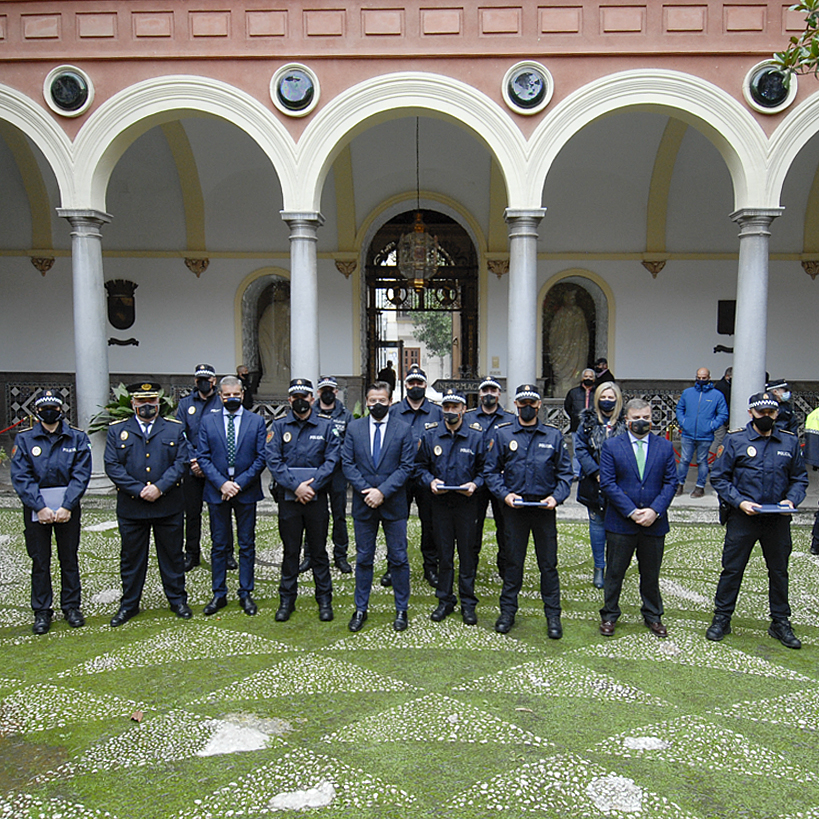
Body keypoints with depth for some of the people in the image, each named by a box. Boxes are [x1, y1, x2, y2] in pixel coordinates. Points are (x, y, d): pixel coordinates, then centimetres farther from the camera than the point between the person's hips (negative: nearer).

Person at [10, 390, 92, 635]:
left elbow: (81, 475, -6)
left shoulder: (77, 438, 0)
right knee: (40, 562, 7)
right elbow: (21, 477, -6)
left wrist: (66, 507, -16)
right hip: (36, 510, 0)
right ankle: (42, 612, 19)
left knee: (69, 559, 9)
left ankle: (71, 607, 23)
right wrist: (41, 508, -15)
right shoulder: (24, 439, 0)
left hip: (68, 510, 0)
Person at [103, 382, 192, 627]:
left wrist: (159, 487, -15)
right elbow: (112, 466, -4)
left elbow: (181, 462, -2)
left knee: (172, 555, 10)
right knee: (131, 558, 10)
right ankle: (129, 604, 25)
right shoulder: (117, 430, 4)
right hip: (131, 508, 0)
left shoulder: (175, 429, 5)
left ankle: (177, 600, 25)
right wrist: (139, 490, -14)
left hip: (169, 507, 0)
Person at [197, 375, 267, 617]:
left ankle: (246, 594, 18)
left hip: (246, 491, 0)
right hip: (217, 491, 1)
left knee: (247, 545, 7)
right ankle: (219, 594, 20)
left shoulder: (257, 421, 2)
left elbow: (261, 458, -2)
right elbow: (203, 457, 0)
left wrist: (240, 483, -11)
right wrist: (221, 483, -12)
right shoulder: (208, 421, 4)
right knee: (219, 545, 9)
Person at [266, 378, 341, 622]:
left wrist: (312, 486, -14)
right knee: (290, 551, 10)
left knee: (318, 551, 8)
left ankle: (324, 600, 20)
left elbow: (332, 460, -4)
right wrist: (295, 486, -14)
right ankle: (286, 600, 22)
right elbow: (272, 460, -5)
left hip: (317, 497, -1)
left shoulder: (326, 426, 2)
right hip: (288, 497, 1)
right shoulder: (279, 426, 3)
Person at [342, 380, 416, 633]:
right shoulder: (354, 428, 4)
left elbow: (407, 466, -6)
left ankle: (401, 610, 21)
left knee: (398, 559, 7)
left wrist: (382, 491, -15)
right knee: (363, 559, 11)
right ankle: (361, 609, 24)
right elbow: (347, 463, 1)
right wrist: (366, 490, -12)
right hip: (363, 505, 2)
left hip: (394, 504, -1)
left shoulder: (403, 429, -2)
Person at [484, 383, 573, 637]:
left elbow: (565, 472, 6)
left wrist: (556, 496, -9)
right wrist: (504, 494, -10)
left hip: (545, 508, 0)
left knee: (548, 563, 6)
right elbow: (491, 471, 4)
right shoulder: (502, 434, 2)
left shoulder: (554, 435, 4)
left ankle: (553, 616, 18)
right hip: (514, 507, 0)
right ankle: (508, 611, 22)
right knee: (513, 561, 9)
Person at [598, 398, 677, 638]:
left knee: (651, 573, 15)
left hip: (654, 522, 2)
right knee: (614, 572, 8)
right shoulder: (611, 446, -2)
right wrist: (631, 511, -15)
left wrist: (655, 510, -13)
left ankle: (653, 616, 33)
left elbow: (671, 482, 1)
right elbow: (607, 483, -8)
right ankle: (609, 615, 24)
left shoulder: (665, 447, 5)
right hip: (620, 522, -2)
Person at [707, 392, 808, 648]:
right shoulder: (735, 440, -4)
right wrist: (740, 502, -15)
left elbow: (800, 479, 11)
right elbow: (719, 477, -3)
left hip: (778, 520, 3)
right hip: (742, 519, -2)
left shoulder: (790, 442, 4)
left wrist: (791, 500, -8)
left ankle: (780, 623, 30)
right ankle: (721, 619, 19)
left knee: (779, 571, 14)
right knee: (732, 569, 5)